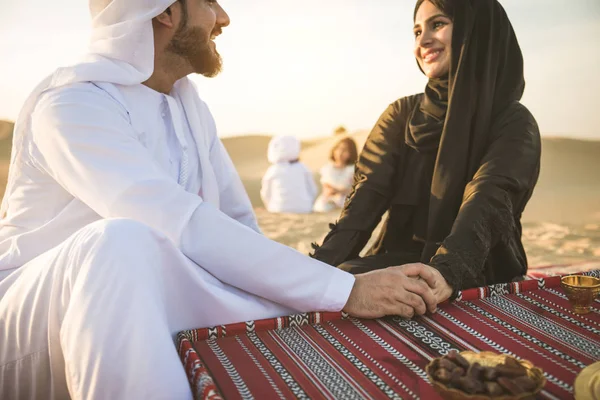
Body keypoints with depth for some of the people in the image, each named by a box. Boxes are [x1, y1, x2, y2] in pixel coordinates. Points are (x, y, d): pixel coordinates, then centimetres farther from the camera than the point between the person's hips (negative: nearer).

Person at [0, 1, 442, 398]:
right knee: (122, 242, -37)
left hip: (147, 311, 6)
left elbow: (238, 221, 1)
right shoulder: (72, 102, -20)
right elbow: (186, 229, -33)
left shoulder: (189, 104, 6)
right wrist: (346, 290, -31)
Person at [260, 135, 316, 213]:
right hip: (303, 210, 0)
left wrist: (273, 208, 23)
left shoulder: (272, 171, 1)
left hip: (279, 210, 0)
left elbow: (266, 195, 7)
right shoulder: (303, 168, 2)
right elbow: (312, 191, 8)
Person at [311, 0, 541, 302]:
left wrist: (447, 271, -41)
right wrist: (322, 265, -21)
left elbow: (487, 202, -21)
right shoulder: (401, 114, 7)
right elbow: (367, 195, -6)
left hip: (478, 275, -3)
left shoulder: (514, 124, -3)